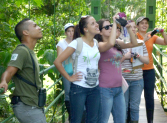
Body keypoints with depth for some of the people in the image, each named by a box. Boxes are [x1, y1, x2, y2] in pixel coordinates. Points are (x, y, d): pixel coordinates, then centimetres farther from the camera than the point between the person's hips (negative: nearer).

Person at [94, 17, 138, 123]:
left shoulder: (117, 43, 10)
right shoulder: (99, 45, -11)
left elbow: (134, 43, 8)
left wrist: (129, 28, -6)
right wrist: (115, 23, -23)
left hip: (119, 88, 7)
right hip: (106, 89, -7)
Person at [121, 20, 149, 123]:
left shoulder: (141, 43, 7)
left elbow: (147, 61, 7)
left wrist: (138, 55, -10)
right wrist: (125, 56, -13)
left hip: (137, 80, 2)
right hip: (123, 79, -2)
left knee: (135, 106, 7)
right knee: (124, 106, 6)